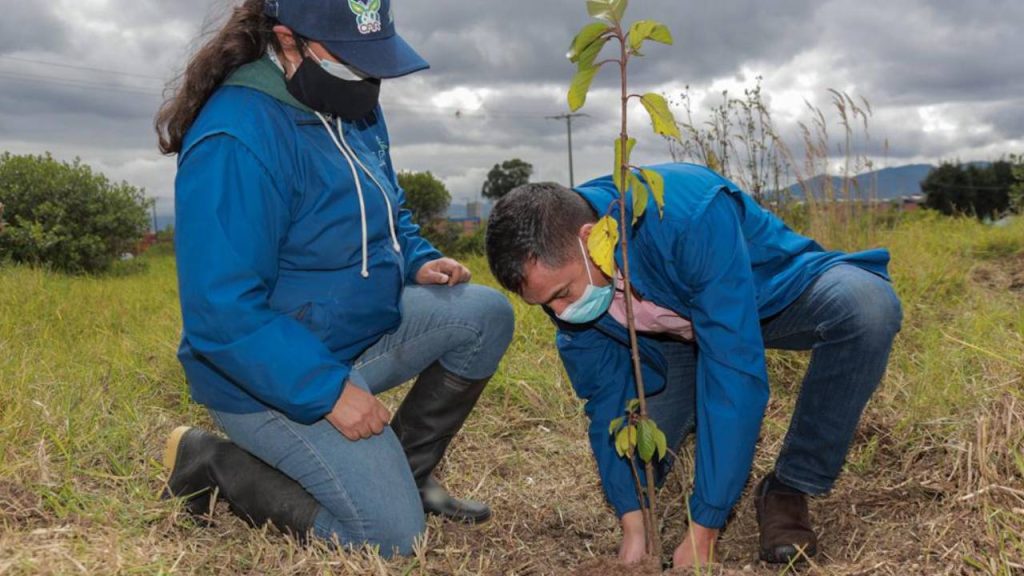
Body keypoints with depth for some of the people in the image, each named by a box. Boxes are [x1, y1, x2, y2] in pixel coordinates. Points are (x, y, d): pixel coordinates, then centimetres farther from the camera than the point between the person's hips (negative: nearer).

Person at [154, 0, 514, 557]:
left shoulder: (353, 107, 2)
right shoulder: (237, 140, -28)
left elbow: (386, 212, 19)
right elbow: (224, 312, -30)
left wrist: (418, 260, -2)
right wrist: (329, 392, -28)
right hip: (277, 379, -9)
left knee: (487, 314, -1)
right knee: (391, 537, -10)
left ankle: (407, 467, 13)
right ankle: (212, 463, 6)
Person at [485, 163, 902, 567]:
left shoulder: (689, 215, -41)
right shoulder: (557, 268, -22)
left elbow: (734, 369, -41)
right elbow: (607, 395, -14)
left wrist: (702, 533, -38)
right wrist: (632, 526, -20)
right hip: (677, 333, 4)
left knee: (865, 304, -37)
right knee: (628, 466, -4)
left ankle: (787, 491, -18)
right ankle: (694, 412, 28)